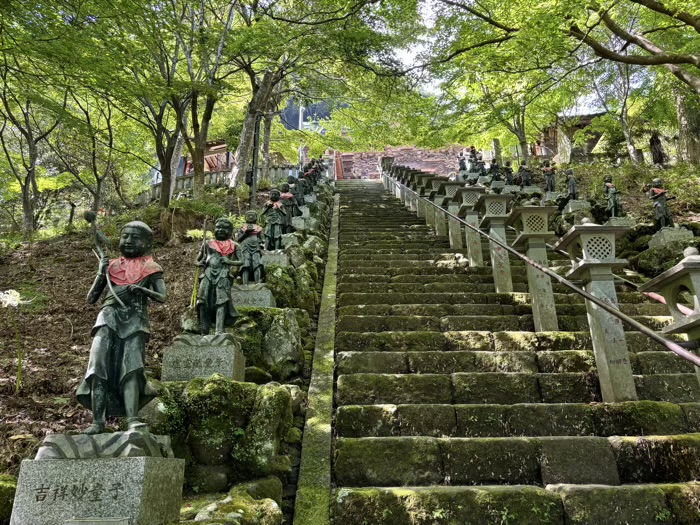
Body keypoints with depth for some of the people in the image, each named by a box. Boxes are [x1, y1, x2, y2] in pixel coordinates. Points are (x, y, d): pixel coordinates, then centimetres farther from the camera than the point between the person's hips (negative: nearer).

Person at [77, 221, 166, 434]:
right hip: (110, 317, 2)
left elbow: (163, 297, 2)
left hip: (135, 320, -2)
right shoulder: (111, 265, 17)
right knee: (99, 366, -10)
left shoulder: (150, 268, 12)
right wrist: (101, 274, 2)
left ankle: (132, 419, -22)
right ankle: (98, 420, -6)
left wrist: (142, 290, -16)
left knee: (131, 368, -15)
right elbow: (91, 299, 16)